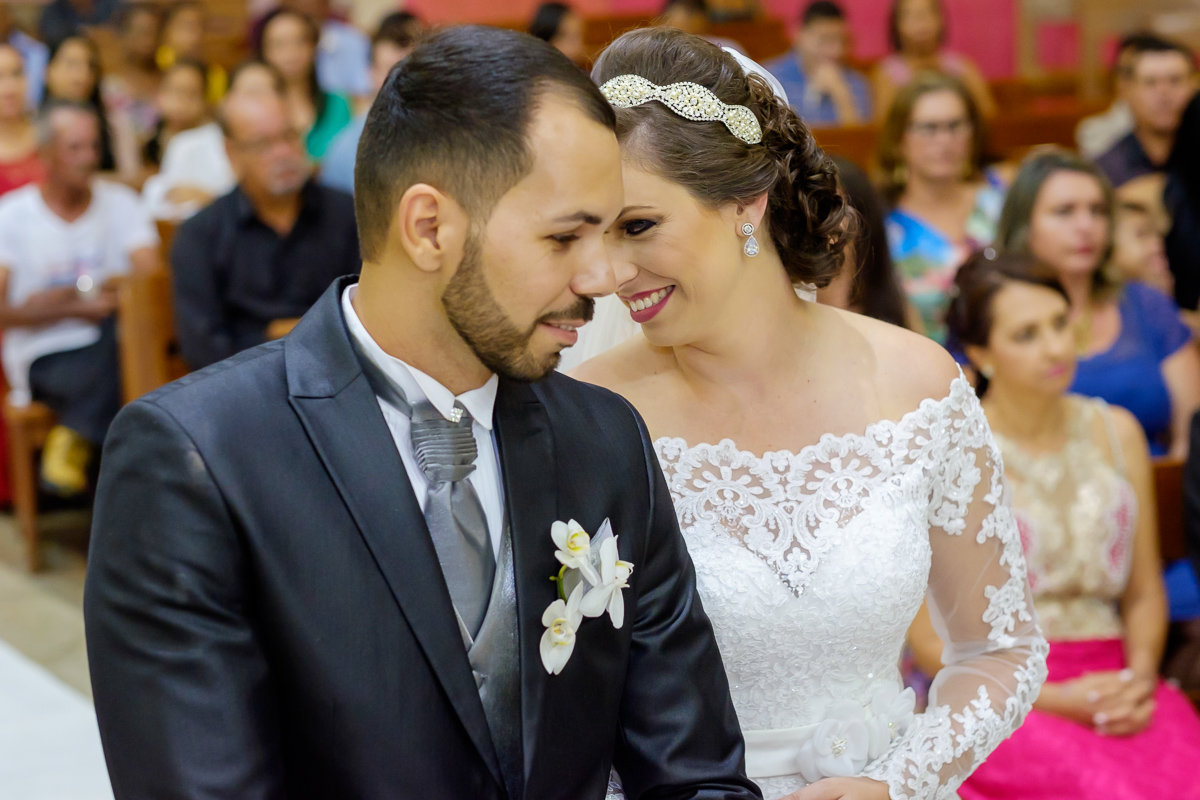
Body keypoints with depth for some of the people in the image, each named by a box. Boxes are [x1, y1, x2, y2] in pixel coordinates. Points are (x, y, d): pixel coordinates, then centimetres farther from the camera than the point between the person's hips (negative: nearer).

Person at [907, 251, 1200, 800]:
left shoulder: (1116, 432, 13)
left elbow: (1144, 593, 17)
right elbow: (932, 641, -2)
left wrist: (1139, 679, -4)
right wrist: (1054, 698, -11)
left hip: (1118, 687, 4)